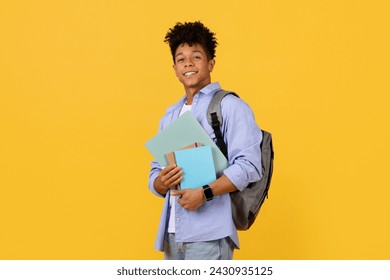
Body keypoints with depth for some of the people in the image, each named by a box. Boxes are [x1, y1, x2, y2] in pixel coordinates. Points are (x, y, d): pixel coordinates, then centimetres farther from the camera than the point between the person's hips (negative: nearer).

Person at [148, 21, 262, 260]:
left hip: (209, 234, -7)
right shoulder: (169, 117, 19)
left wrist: (205, 193, -22)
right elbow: (155, 175, 19)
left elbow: (249, 166, -12)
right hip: (172, 234, 7)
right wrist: (161, 182, -5)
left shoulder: (231, 107, -2)